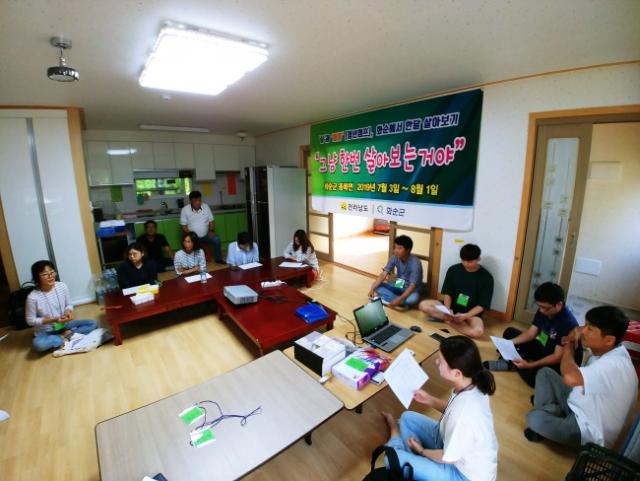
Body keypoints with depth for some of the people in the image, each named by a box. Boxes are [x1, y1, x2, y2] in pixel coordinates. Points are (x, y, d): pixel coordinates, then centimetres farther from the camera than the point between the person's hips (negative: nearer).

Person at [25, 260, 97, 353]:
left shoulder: (62, 286, -11)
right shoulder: (33, 297, -20)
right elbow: (30, 320, -10)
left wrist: (68, 312, -19)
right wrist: (53, 320, -22)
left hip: (64, 325, 3)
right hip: (45, 331, -3)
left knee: (92, 324, -14)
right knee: (38, 345, -36)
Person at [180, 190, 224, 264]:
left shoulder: (206, 207, -2)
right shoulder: (185, 210, -8)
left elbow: (211, 220, 4)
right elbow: (184, 226, -6)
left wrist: (212, 231, -11)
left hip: (205, 235, 2)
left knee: (216, 240, -22)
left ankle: (218, 259, -3)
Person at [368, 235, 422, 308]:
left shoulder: (415, 263, -26)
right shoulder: (394, 258, -11)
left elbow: (412, 286, -32)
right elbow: (383, 274, -16)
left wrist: (399, 299, -44)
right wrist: (372, 289, -29)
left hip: (410, 289, -5)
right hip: (397, 286, 5)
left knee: (414, 298, -40)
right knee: (377, 286, -17)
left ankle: (386, 299, -25)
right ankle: (403, 303, -23)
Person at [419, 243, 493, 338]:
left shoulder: (486, 278, -11)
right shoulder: (453, 270, -4)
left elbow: (482, 305, -10)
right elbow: (448, 293, -1)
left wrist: (465, 316, -24)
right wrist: (447, 310, -19)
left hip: (471, 313, -2)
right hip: (451, 307, 2)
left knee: (478, 331, -35)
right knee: (423, 305, -19)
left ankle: (448, 320, -14)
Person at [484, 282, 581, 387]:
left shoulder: (568, 323, -31)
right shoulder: (543, 311, -9)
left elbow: (558, 357, -30)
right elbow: (531, 333, 0)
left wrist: (530, 365, -37)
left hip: (561, 362, -8)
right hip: (544, 350, 8)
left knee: (531, 375, -35)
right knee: (509, 332, 5)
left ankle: (513, 364, -3)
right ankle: (508, 361, -13)